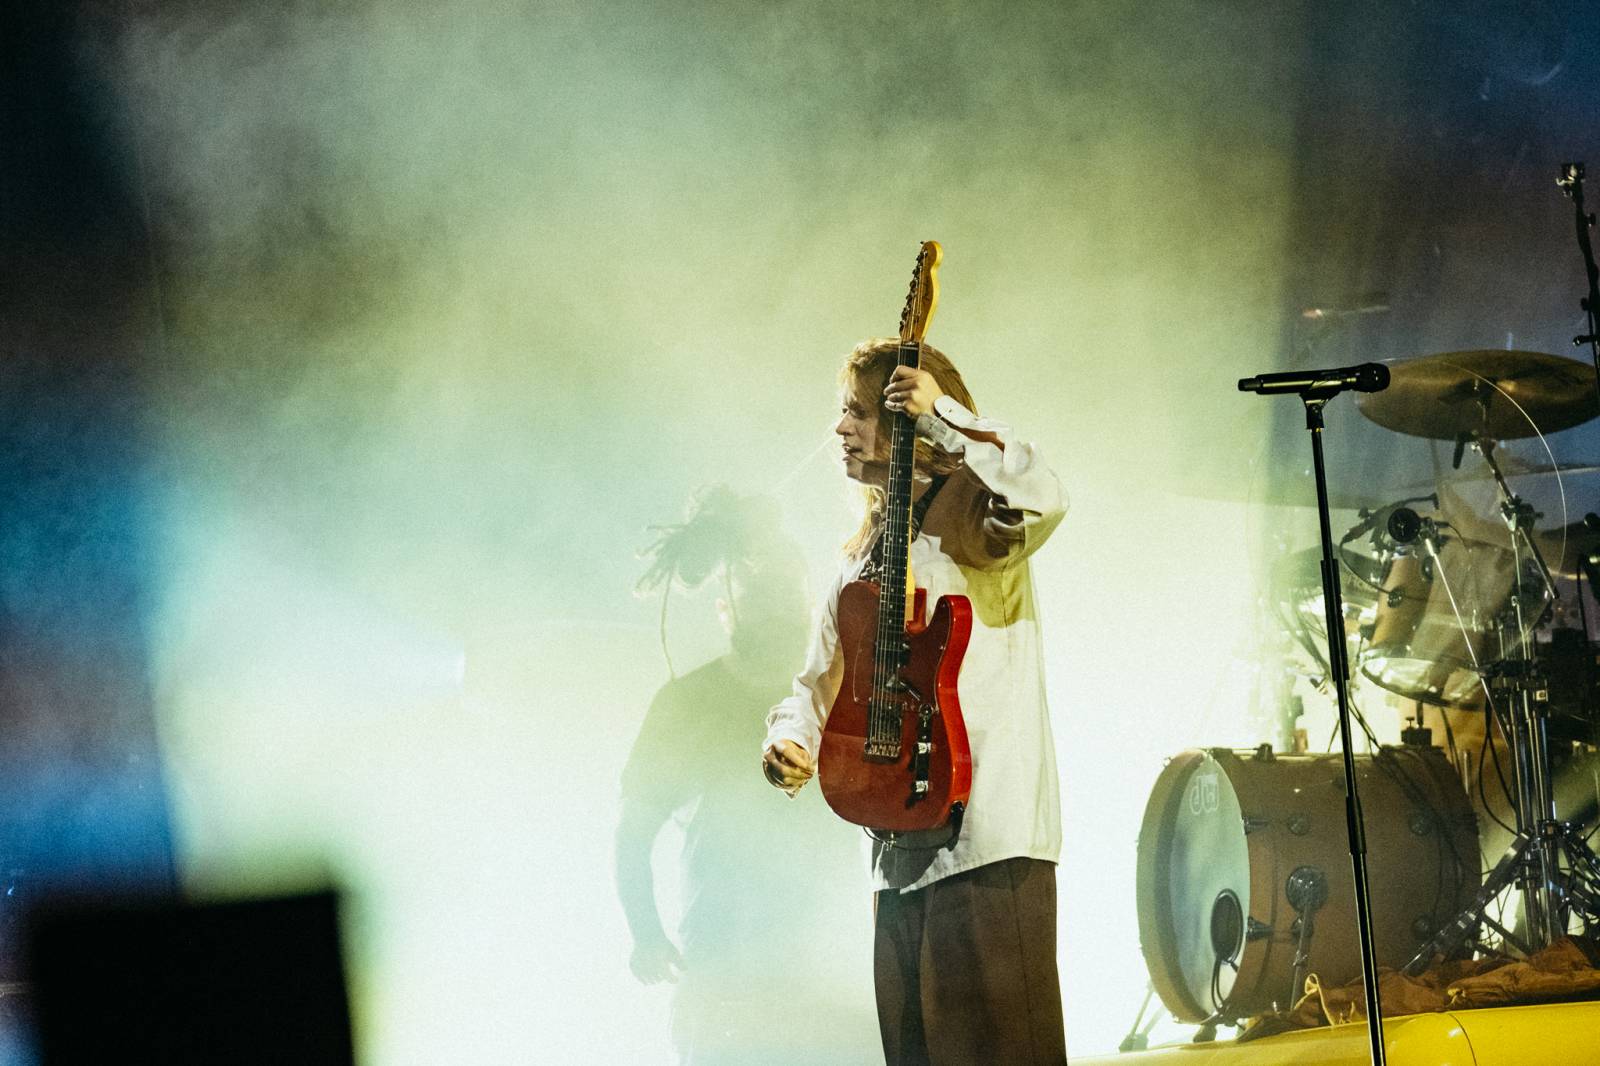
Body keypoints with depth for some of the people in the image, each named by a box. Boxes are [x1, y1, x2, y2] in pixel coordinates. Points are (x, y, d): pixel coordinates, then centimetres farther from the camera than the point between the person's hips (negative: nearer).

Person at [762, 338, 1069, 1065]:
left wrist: (943, 413, -25)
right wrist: (790, 738, 3)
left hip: (987, 840, -8)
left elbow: (1042, 500, -28)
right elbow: (823, 679, 24)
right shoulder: (865, 554, 20)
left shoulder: (968, 513, -4)